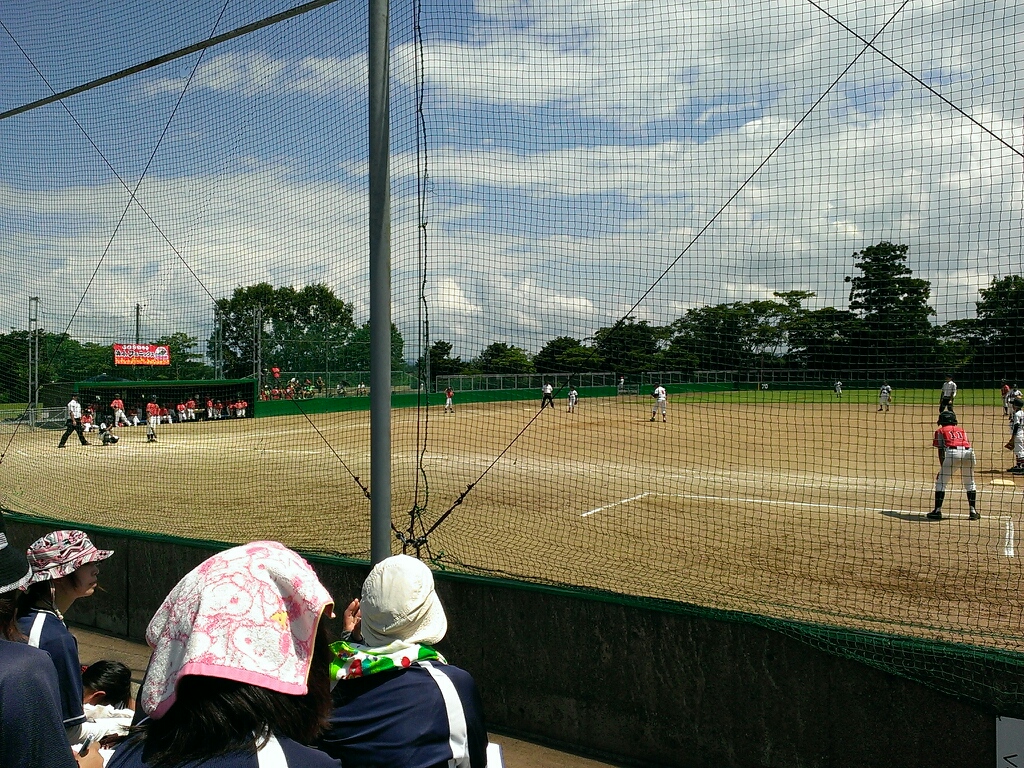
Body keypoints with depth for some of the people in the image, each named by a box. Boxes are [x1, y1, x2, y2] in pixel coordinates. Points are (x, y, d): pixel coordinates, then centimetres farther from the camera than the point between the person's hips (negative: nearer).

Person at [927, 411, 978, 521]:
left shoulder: (941, 431, 23)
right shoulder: (961, 429, 34)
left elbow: (941, 450, 13)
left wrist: (942, 467, 14)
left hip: (952, 452, -4)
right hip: (969, 452, 4)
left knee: (941, 482, 8)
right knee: (970, 483, 22)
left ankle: (937, 511, 4)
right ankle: (973, 511, 19)